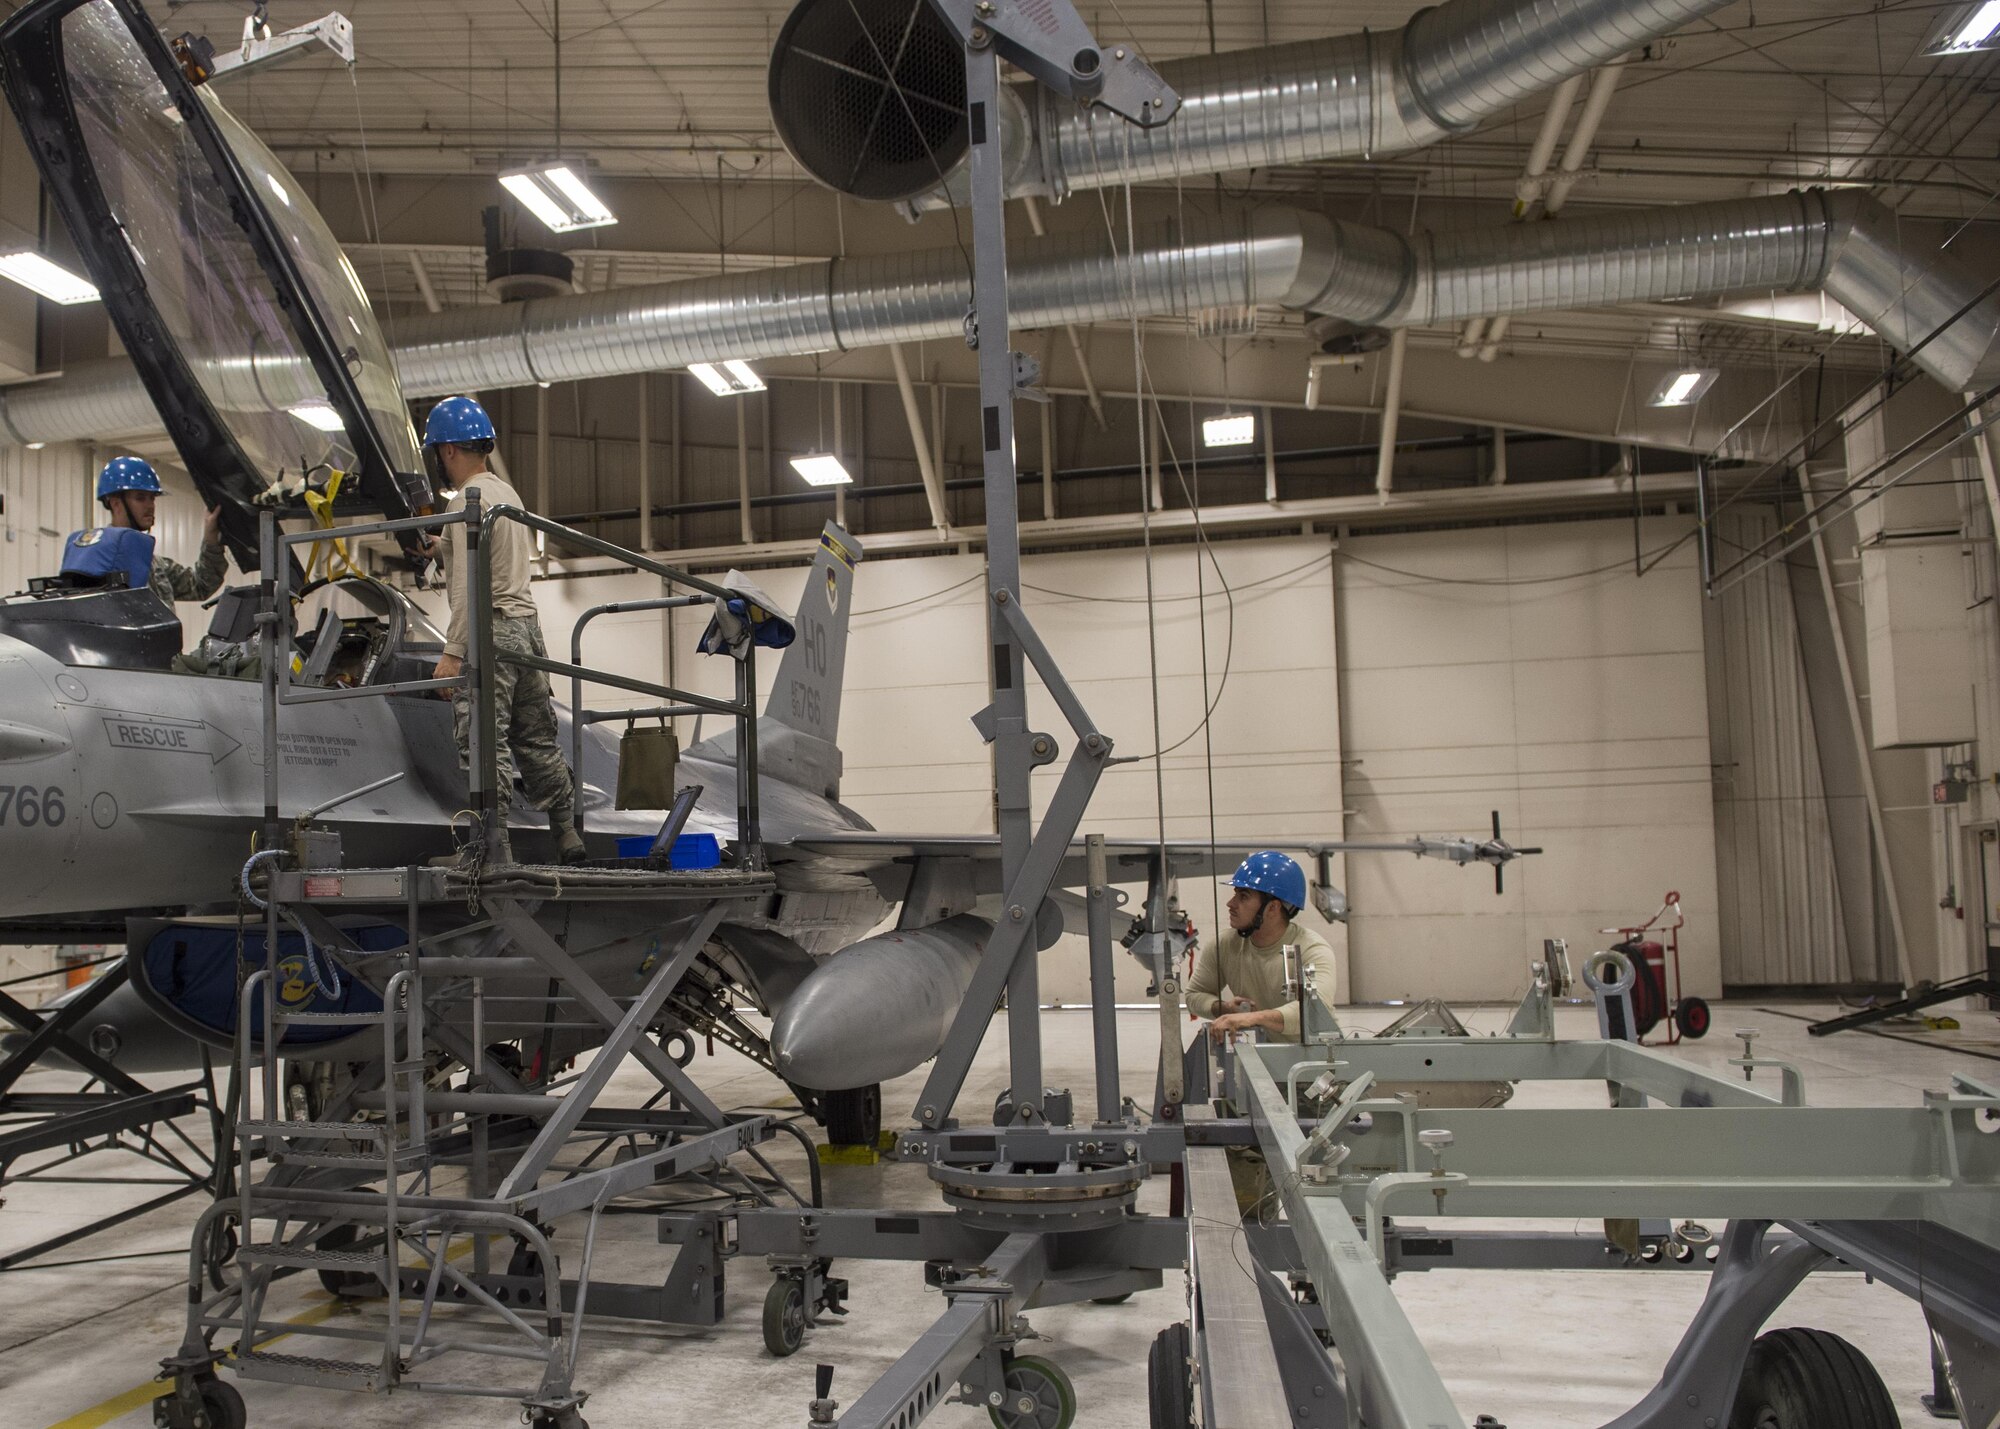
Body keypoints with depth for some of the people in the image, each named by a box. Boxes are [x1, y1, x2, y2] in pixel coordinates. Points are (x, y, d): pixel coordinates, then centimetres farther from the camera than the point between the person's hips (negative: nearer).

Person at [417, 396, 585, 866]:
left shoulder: (469, 499, -11)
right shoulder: (507, 492, 18)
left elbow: (469, 582, -18)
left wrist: (453, 651, -18)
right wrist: (442, 549, 27)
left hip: (490, 630, -9)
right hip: (526, 625, 9)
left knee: (485, 746, -8)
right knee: (536, 739, 14)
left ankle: (494, 850, -9)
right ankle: (567, 834, 17)